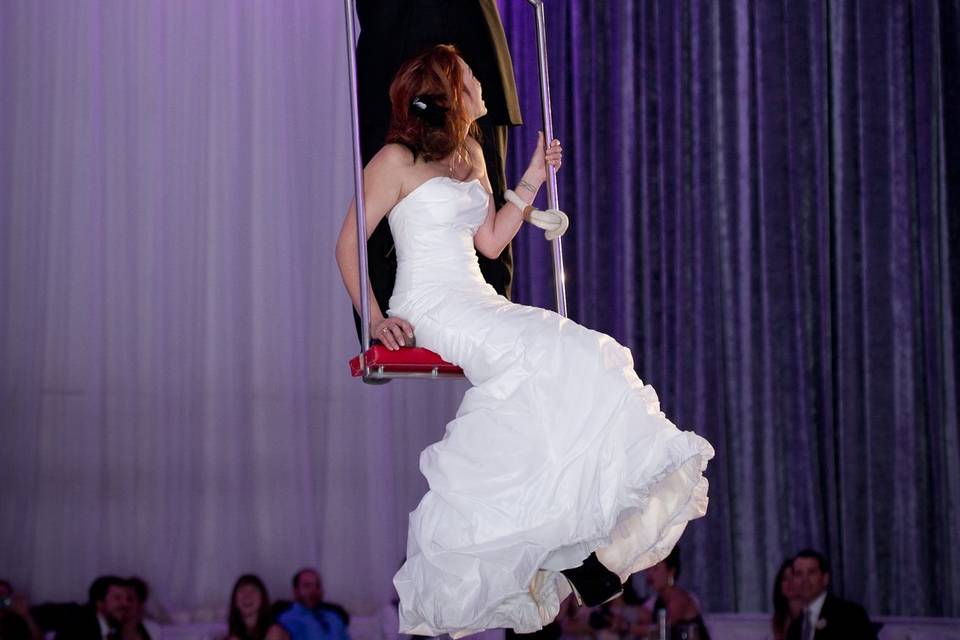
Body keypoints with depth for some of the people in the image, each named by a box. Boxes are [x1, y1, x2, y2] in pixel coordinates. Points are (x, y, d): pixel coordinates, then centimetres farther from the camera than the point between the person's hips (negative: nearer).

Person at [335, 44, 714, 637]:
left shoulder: (470, 154, 20)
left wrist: (532, 183, 15)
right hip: (431, 310, -8)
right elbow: (348, 243, -3)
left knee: (579, 357, -17)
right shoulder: (397, 161, -3)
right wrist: (374, 318, -15)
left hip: (479, 304, 8)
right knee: (536, 355, -30)